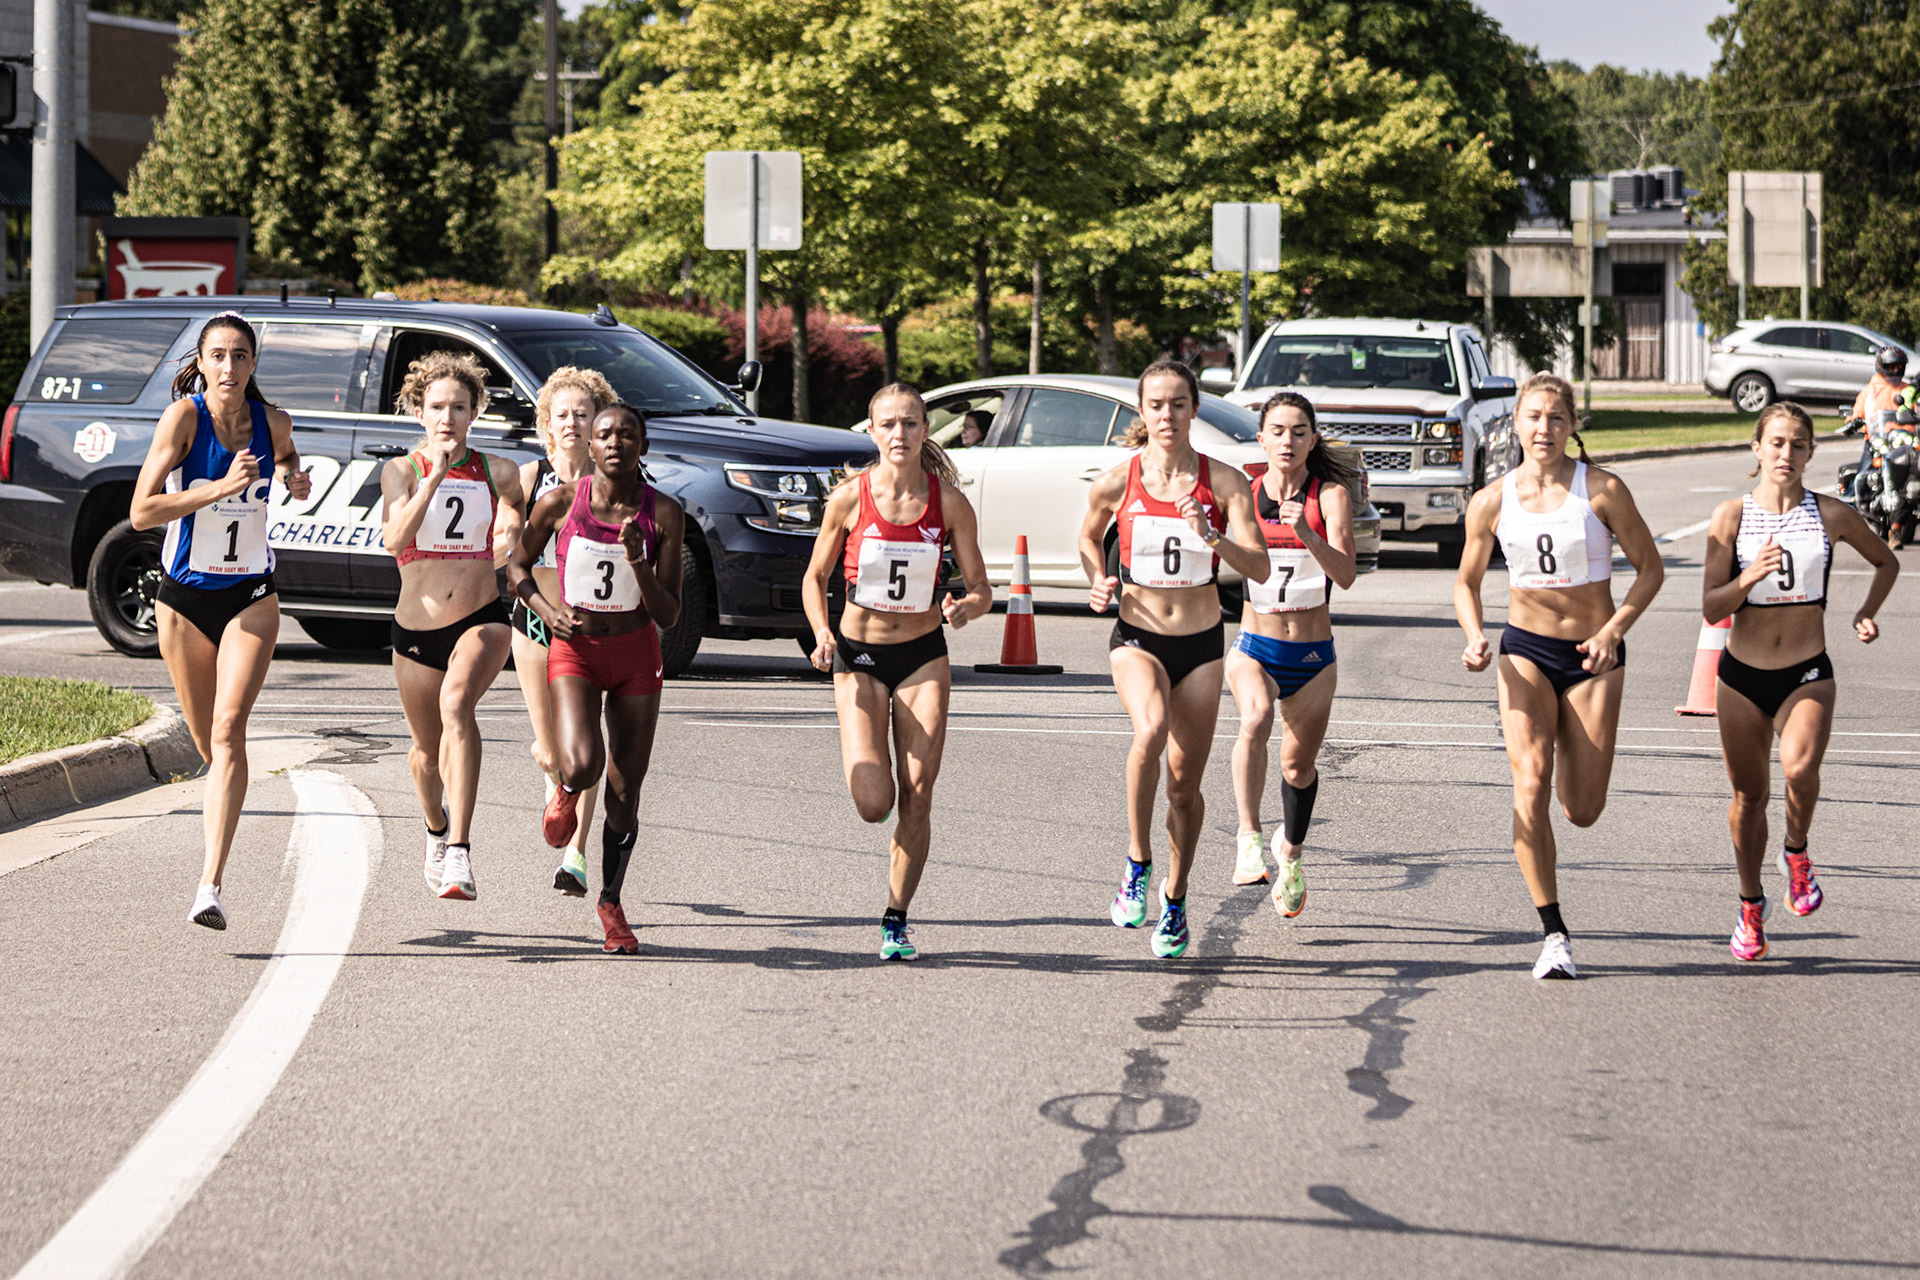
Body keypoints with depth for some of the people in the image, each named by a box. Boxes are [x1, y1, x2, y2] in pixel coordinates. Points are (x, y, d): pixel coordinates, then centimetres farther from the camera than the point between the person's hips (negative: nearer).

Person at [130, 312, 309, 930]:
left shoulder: (272, 422, -2)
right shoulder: (183, 417, -12)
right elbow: (142, 512, -19)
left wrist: (296, 480, 0)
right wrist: (221, 487, -27)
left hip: (250, 596, 0)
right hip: (184, 599, 0)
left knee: (229, 730, -17)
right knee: (208, 743, 12)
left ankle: (210, 886, -24)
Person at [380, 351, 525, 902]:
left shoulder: (497, 473, 2)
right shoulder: (401, 471, -2)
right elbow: (395, 539, -20)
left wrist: (512, 537, -5)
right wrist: (436, 476, -27)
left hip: (482, 622, -2)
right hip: (416, 629, 2)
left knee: (457, 703, -32)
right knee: (428, 751, 16)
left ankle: (460, 855, -39)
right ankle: (437, 828, 53)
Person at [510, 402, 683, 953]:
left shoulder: (664, 514, -8)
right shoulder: (560, 504, -9)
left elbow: (668, 615, -8)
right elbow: (517, 565, 8)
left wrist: (638, 563, -24)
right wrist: (547, 608, -10)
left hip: (637, 655, 2)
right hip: (575, 647, -1)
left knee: (625, 791, 5)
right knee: (582, 767, -25)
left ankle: (611, 902, 26)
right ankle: (566, 793, 15)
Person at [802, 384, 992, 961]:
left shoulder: (948, 502, -7)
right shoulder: (849, 497, -8)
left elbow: (980, 588, 0)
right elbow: (815, 577, 3)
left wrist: (966, 607, -23)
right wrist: (822, 633, -14)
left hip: (923, 654, 1)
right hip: (859, 655, -1)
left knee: (916, 799, -5)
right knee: (873, 802, -13)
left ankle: (896, 919, 10)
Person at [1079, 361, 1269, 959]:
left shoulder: (1223, 481, -6)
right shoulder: (1117, 482, -4)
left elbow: (1260, 567, -12)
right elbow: (1088, 537, 16)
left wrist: (1212, 538, -29)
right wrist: (1098, 584, -2)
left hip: (1201, 642, 1)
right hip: (1137, 637, -1)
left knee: (1185, 783, 8)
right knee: (1151, 728, -33)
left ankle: (1175, 898, 30)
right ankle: (1137, 864, -18)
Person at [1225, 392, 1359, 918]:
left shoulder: (1330, 494, -8)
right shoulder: (1243, 493, -2)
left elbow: (1345, 574, -20)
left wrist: (1306, 534, -36)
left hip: (1312, 656, 0)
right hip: (1254, 649, 0)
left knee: (1299, 764, 12)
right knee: (1255, 718, -32)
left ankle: (1291, 853, 41)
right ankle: (1249, 840, -34)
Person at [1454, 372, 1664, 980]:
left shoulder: (1602, 490, -9)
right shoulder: (1492, 502, -2)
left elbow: (1649, 567, -1)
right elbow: (1467, 581, 11)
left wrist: (1614, 629, -16)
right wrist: (1475, 638, -8)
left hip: (1594, 655, -1)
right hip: (1525, 651, 1)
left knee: (1583, 811, 0)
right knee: (1531, 782, -20)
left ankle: (1569, 742, 39)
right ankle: (1553, 934, -16)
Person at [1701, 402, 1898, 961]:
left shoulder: (1833, 515, -1)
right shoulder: (1731, 516, -3)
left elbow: (1887, 562, 18)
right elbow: (1712, 608, -6)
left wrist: (1866, 614, 2)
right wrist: (1747, 578, -24)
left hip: (1807, 675, -1)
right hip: (1743, 675, 1)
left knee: (1800, 768, -28)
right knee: (1749, 794, 10)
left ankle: (1797, 852, 2)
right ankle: (1751, 905, 32)